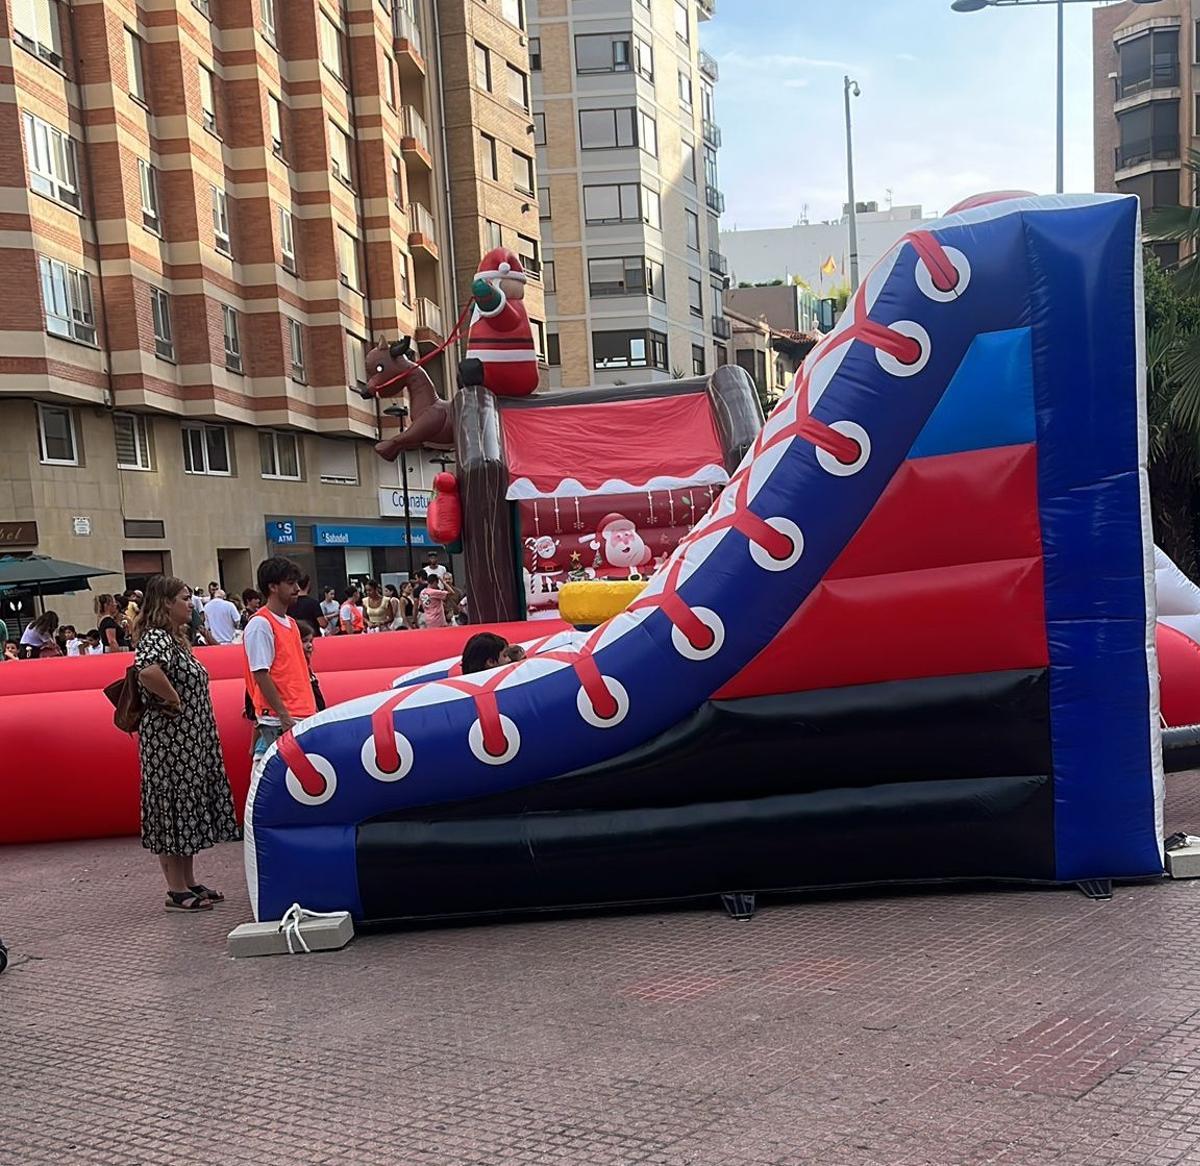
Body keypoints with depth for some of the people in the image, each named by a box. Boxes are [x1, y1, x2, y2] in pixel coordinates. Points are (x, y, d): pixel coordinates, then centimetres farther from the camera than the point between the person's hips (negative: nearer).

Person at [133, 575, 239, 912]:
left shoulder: (175, 637, 14)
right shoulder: (156, 637, -16)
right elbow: (147, 671, -36)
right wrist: (174, 700, -23)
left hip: (190, 740, 10)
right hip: (169, 740, -10)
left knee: (189, 805, 14)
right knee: (172, 805, -2)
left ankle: (189, 882, 23)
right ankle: (177, 891, 7)